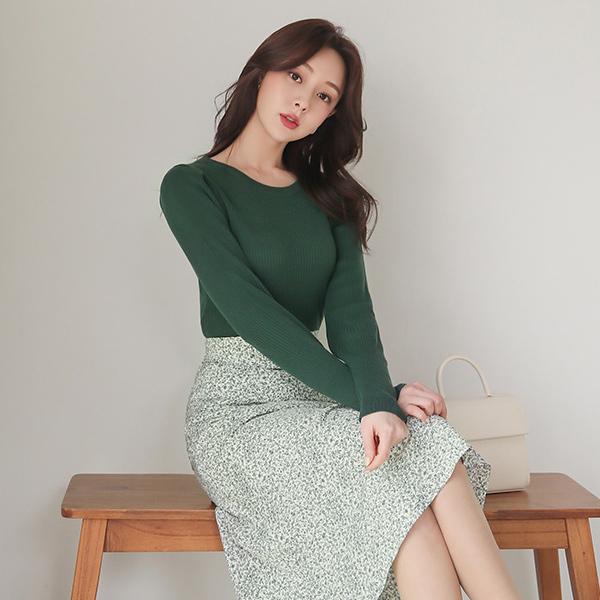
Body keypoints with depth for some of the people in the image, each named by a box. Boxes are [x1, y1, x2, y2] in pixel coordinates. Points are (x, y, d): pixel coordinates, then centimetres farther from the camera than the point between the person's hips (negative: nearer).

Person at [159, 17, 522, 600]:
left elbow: (349, 306, -3)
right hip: (237, 406, -4)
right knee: (428, 452, -27)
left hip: (317, 398, 4)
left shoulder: (327, 197, 14)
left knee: (425, 445, -28)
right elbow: (249, 310, -15)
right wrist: (370, 396, -24)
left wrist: (377, 400, -24)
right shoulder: (191, 186, -2)